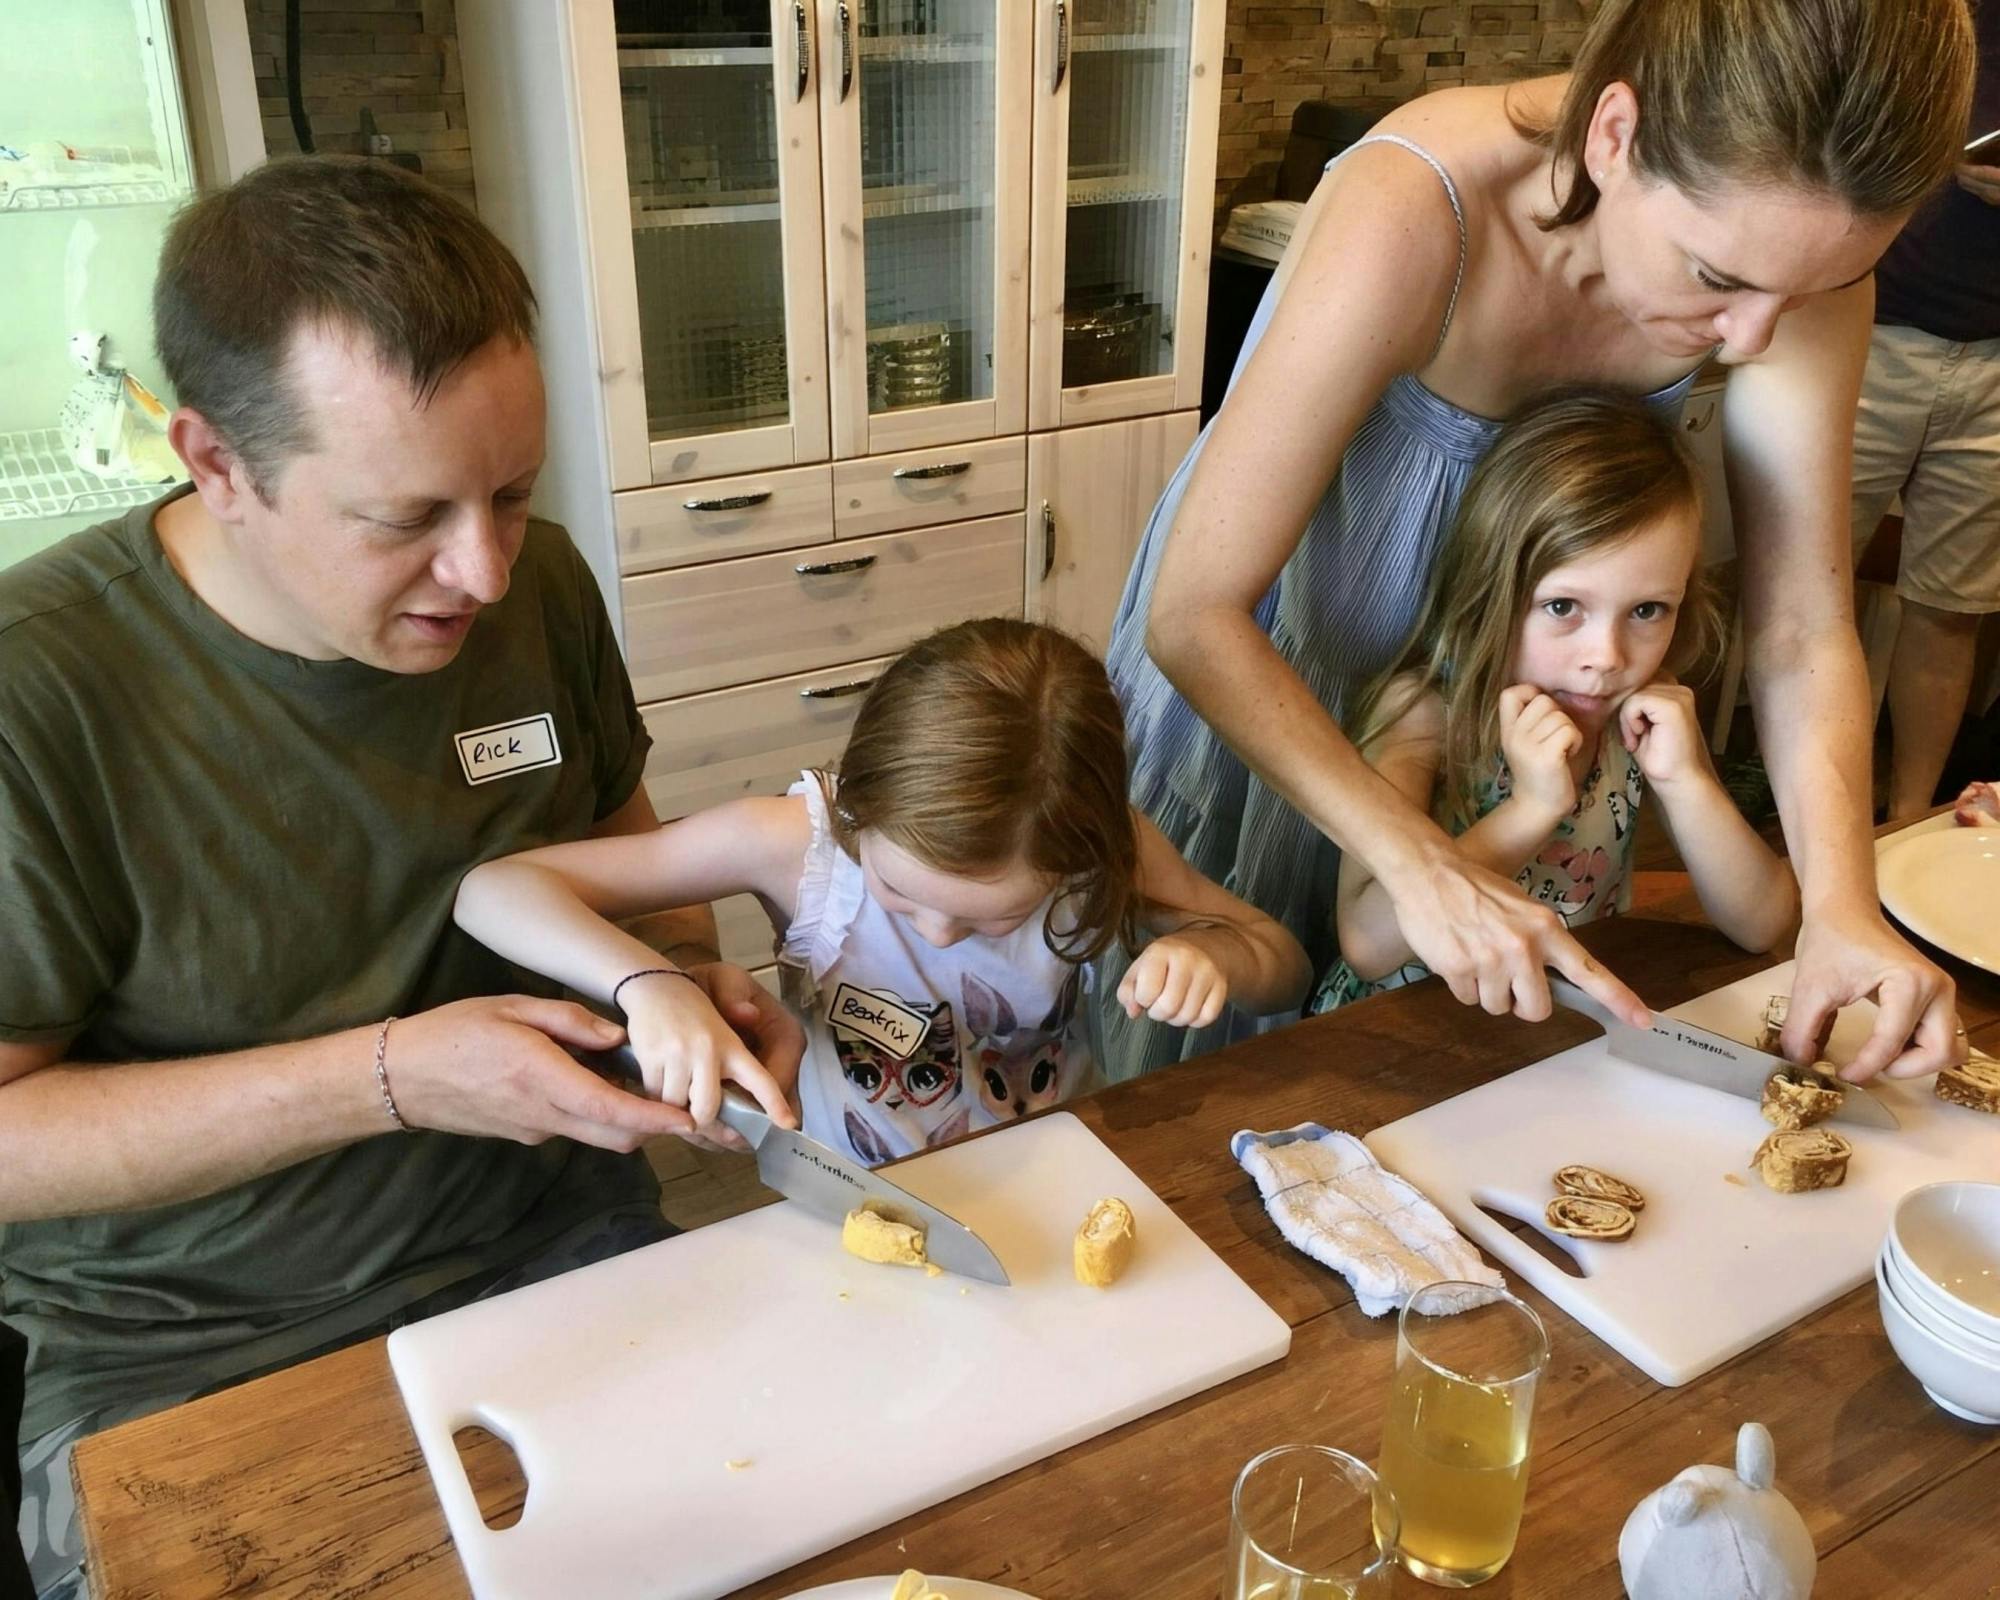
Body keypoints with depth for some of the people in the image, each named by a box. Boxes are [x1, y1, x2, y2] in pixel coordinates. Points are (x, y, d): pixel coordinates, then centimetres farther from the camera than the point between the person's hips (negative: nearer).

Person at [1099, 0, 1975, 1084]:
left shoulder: (1791, 234, -23)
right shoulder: (1407, 218, -37)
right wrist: (1419, 864, -43)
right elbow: (1193, 615, -34)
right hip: (1263, 645, -3)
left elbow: (1801, 631, -18)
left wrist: (1841, 899, -33)